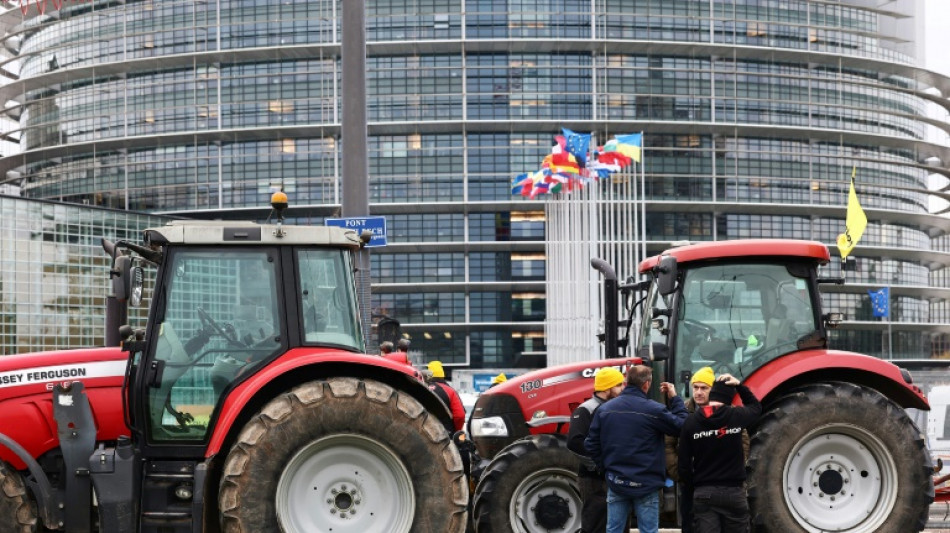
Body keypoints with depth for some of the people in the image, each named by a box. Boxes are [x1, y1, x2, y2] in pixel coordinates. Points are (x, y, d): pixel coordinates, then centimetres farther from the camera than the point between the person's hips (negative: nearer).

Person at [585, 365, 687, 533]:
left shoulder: (605, 409, 2)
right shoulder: (654, 410, -12)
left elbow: (591, 444, 4)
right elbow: (682, 426, -4)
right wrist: (675, 399, 7)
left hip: (616, 482, 4)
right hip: (645, 484, -4)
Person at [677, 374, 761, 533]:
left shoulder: (692, 421, -4)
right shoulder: (736, 416, -5)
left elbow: (684, 462, -3)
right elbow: (756, 406, 20)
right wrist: (739, 386, 15)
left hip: (703, 493, 0)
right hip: (733, 491, 0)